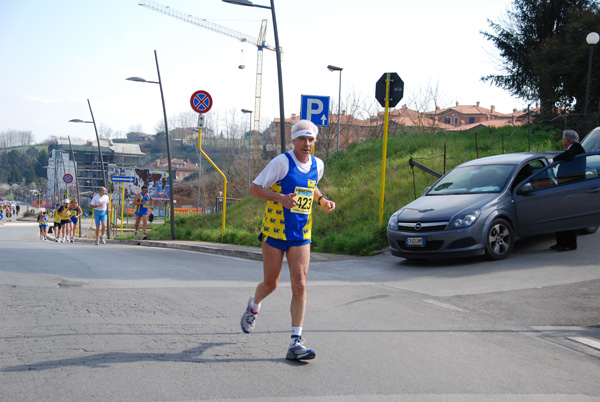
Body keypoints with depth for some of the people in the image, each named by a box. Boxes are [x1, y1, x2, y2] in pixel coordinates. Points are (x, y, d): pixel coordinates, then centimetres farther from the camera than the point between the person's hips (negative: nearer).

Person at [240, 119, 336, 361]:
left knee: (299, 285, -8)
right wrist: (281, 198, -25)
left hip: (301, 235, 4)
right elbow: (254, 188, -11)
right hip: (275, 232, -4)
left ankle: (296, 342, -6)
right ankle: (254, 306, 42)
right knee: (270, 284, 6)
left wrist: (322, 201, 9)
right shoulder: (282, 162, -11)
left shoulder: (317, 165, 7)